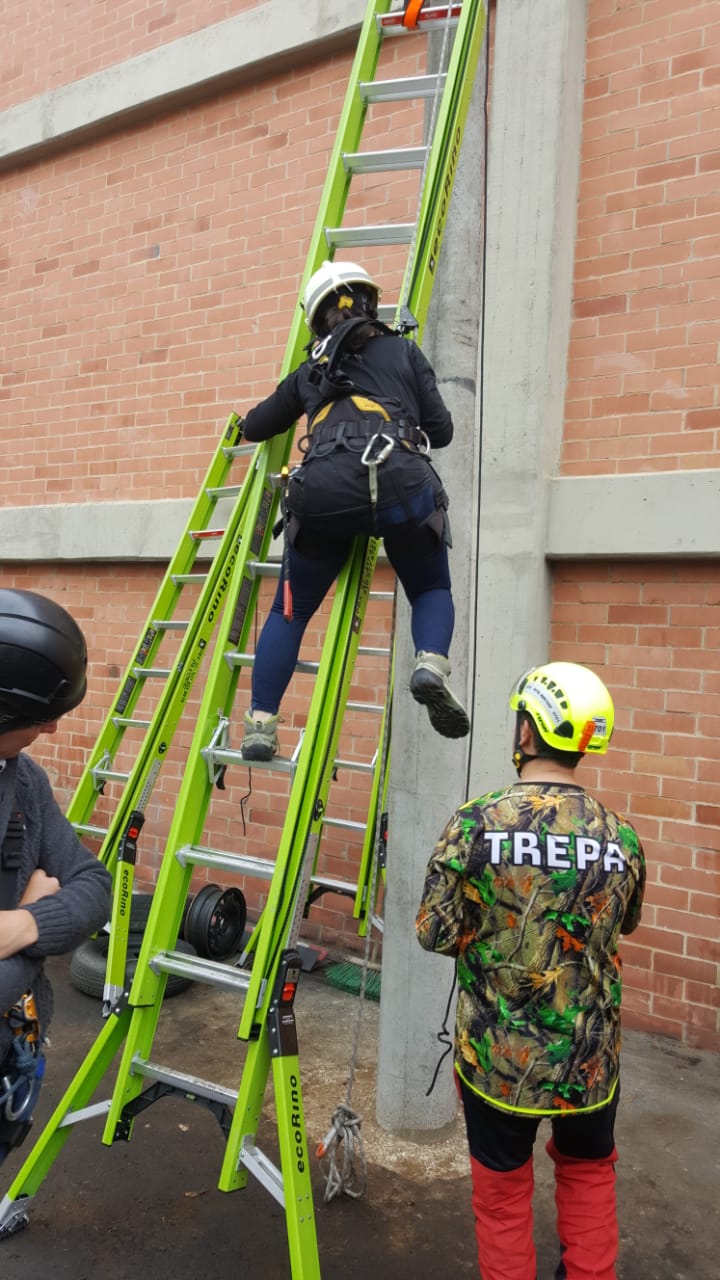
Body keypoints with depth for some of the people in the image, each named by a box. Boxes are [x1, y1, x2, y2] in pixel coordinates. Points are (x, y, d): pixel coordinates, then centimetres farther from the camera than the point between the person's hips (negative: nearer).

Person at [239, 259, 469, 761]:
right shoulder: (404, 352, 23)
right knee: (432, 591, 21)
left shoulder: (310, 371, 28)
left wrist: (245, 423, 63)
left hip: (323, 491, 1)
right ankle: (432, 663, -10)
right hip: (400, 483, -1)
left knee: (291, 611, 16)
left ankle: (260, 724, 7)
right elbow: (441, 430, 20)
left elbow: (256, 426, 39)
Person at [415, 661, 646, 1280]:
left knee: (503, 1191, 21)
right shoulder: (622, 837, -9)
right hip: (591, 1057, 3)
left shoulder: (476, 823, -19)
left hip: (498, 1057, -2)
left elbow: (435, 933, -14)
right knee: (588, 1173, 30)